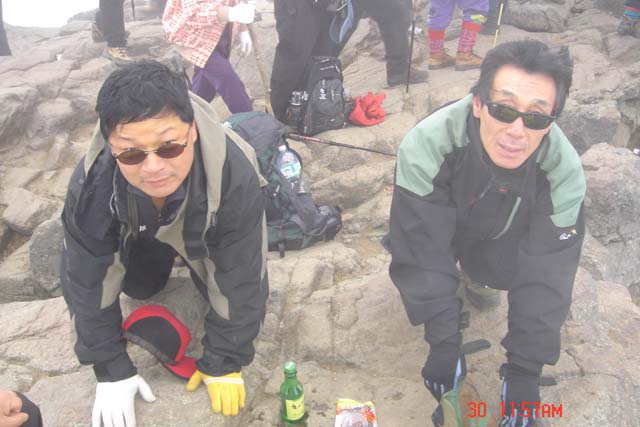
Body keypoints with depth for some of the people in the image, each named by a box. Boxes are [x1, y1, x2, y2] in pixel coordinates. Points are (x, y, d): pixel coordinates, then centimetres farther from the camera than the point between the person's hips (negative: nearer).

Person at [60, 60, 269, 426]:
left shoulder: (235, 177, -47)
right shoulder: (91, 185, -39)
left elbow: (239, 279, -33)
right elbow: (88, 282, -24)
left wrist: (222, 363, -22)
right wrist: (112, 368, -16)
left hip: (207, 231, -1)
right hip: (143, 228, 2)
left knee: (228, 285, -6)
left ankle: (195, 258, 24)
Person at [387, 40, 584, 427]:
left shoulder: (564, 172, -34)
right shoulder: (426, 146, -42)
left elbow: (545, 277, -28)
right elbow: (425, 252, -35)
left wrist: (525, 370, -28)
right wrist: (444, 346, -32)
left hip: (502, 233, 1)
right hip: (439, 220, 0)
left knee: (502, 273, -19)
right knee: (416, 252, -21)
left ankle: (477, 271, 15)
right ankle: (457, 266, 13)